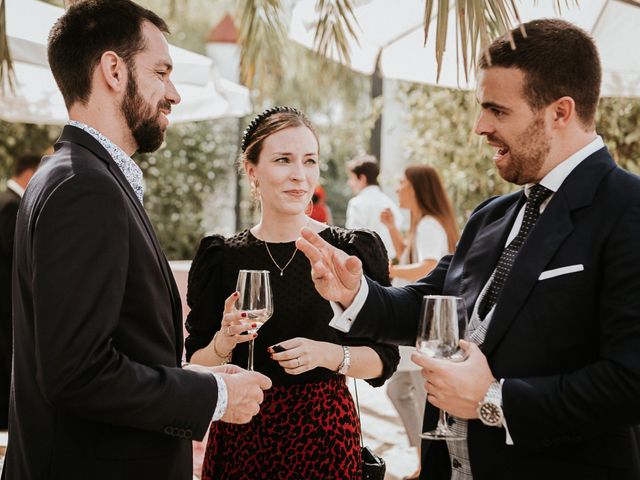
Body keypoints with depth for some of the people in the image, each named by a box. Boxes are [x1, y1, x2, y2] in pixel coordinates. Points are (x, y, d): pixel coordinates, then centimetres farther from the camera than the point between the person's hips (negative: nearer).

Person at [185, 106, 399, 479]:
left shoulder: (355, 251, -4)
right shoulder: (221, 257, -1)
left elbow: (384, 358, -2)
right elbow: (198, 365, 3)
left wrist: (328, 354, -19)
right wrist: (224, 341, -16)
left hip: (324, 433, -1)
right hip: (242, 433, 1)